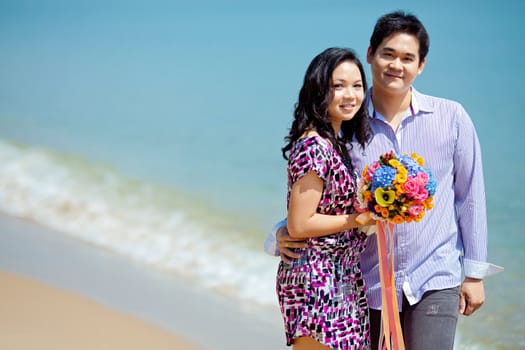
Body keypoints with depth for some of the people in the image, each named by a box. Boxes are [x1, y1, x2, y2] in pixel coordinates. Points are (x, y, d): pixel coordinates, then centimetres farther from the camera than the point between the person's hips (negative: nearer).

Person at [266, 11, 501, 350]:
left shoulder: (451, 117, 0)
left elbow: (469, 197, 5)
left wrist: (475, 273, 5)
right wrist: (282, 234, -12)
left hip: (435, 282, -1)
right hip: (370, 284, 2)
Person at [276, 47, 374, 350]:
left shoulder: (336, 143, 11)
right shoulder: (314, 147, -18)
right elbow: (299, 224, -19)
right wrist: (360, 219, -16)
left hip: (343, 279, 9)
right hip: (317, 281, -9)